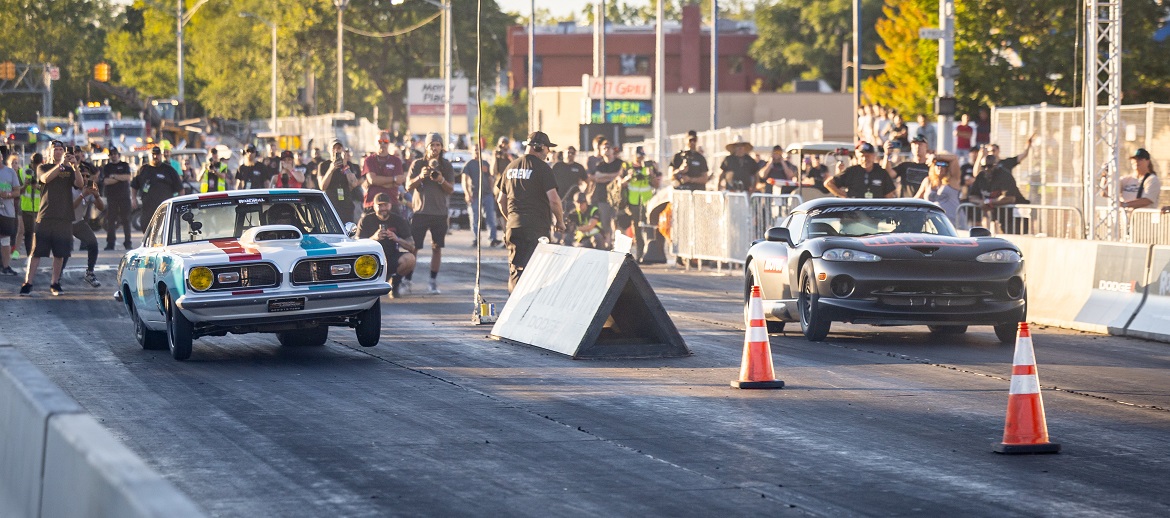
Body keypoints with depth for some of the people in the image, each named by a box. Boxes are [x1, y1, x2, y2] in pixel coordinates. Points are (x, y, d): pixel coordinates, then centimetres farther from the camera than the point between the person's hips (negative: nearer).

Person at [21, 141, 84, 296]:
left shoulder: (69, 170, 13)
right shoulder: (43, 168, 8)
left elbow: (80, 184, -4)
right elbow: (45, 178, -14)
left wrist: (75, 167, -20)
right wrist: (61, 164, -24)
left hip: (64, 217, 2)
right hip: (45, 216, -2)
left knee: (60, 253, 5)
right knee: (36, 251, -6)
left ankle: (55, 283, 17)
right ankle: (27, 284, -6)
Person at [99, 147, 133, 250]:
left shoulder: (124, 165, 10)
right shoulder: (106, 167, 11)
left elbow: (128, 177, -7)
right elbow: (105, 181, -4)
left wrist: (114, 176, -8)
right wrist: (121, 178, -7)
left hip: (124, 196, -1)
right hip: (112, 197, 1)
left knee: (126, 220, -2)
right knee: (110, 220, -4)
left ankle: (127, 242, 1)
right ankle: (110, 243, -2)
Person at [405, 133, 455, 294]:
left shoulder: (447, 166, 8)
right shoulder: (417, 164, 5)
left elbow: (451, 190, 3)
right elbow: (408, 187, -1)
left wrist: (441, 180, -17)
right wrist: (420, 177, -19)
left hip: (440, 212, 2)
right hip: (420, 211, -2)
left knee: (437, 248, 2)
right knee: (413, 247, -6)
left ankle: (433, 281, 8)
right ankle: (407, 280, -2)